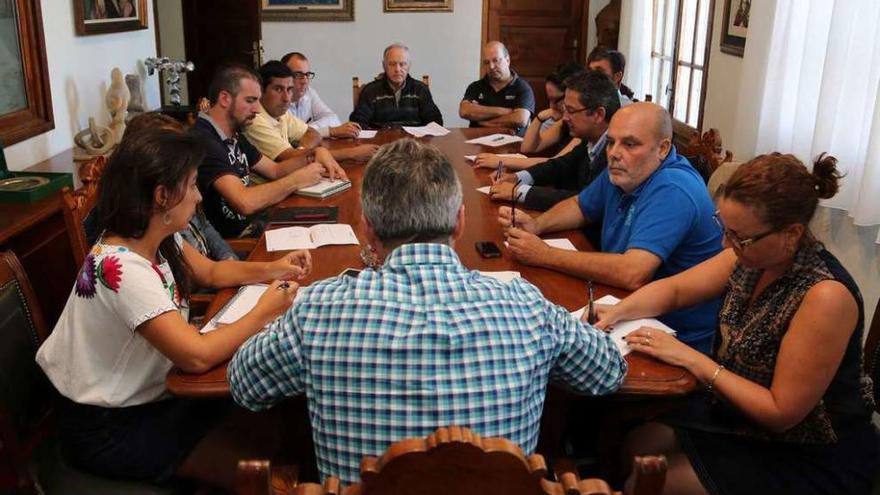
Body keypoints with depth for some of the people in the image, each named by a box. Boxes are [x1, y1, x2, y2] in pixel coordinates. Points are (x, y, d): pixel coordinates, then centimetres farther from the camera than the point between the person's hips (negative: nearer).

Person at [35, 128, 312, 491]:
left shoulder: (159, 239, -5)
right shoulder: (123, 269, -33)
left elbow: (211, 272, 12)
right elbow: (198, 356, -34)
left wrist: (271, 269, -5)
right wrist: (263, 313, -21)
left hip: (145, 394, 8)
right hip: (108, 429, -8)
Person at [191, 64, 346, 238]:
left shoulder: (234, 137, 12)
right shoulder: (203, 141, -20)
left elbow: (275, 169, 19)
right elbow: (245, 202, -29)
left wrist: (313, 157, 1)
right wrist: (298, 179, -17)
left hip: (253, 222, 9)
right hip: (232, 239, -9)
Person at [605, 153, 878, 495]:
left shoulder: (826, 297, -31)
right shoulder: (754, 253, -10)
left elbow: (781, 413, -26)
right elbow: (674, 289, 3)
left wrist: (691, 359, -25)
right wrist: (615, 313, -15)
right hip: (740, 412, 7)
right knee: (630, 445, 2)